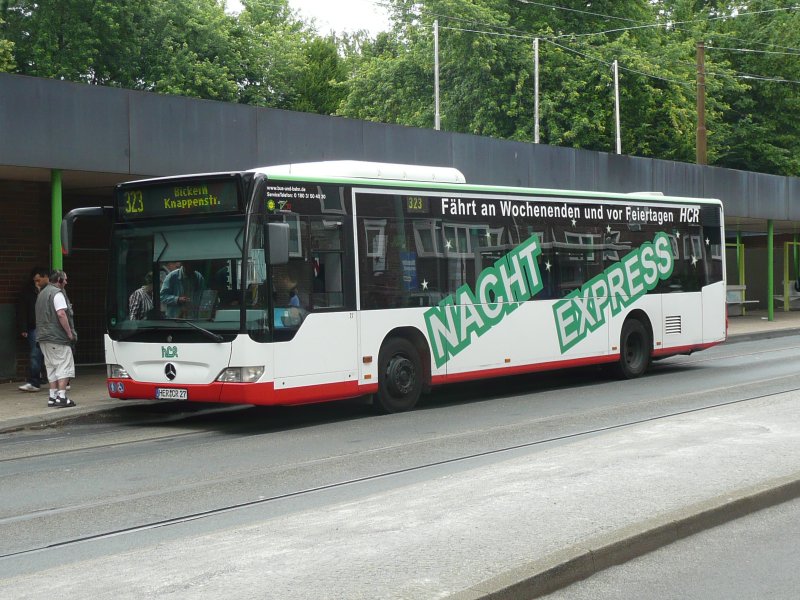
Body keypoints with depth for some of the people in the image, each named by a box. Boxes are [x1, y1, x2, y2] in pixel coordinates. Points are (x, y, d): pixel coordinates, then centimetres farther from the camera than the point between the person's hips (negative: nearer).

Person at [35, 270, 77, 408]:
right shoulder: (57, 293, -11)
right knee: (64, 366, -7)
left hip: (44, 337, 9)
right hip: (57, 337, -9)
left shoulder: (42, 293, 19)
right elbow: (61, 314, -21)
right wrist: (70, 333, -16)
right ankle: (62, 397, -14)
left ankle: (53, 397, 14)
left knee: (52, 367, 14)